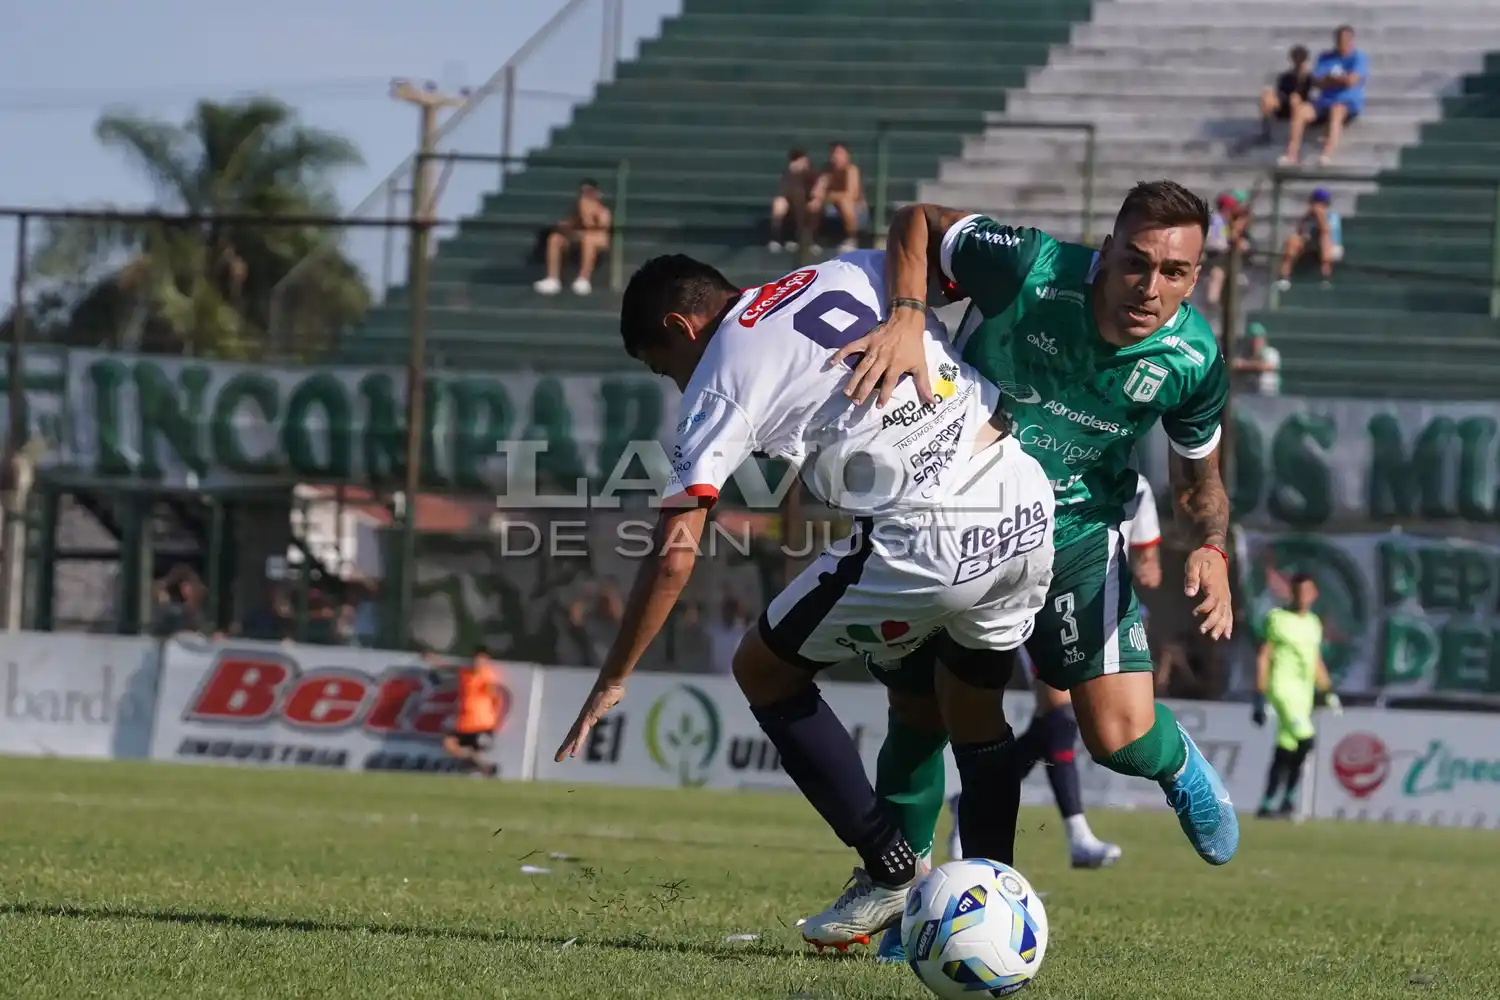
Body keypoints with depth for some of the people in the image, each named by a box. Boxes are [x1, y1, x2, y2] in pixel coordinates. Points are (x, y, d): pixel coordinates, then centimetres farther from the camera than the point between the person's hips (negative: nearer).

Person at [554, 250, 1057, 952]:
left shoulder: (720, 385, 2)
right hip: (1029, 505, 7)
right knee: (973, 710, 28)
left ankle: (891, 871, 14)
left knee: (763, 669, 15)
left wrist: (613, 680, 6)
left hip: (923, 540, -7)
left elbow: (675, 552, -1)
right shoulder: (847, 274, 17)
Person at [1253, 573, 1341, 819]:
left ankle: (1267, 805, 11)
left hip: (1304, 694, 6)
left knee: (1286, 750, 5)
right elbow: (1263, 658, -5)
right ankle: (1289, 801, -13)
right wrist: (1260, 697, -11)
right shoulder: (1278, 619, -3)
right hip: (1282, 687, -6)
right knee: (1304, 740, -21)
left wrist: (1328, 692, 16)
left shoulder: (1314, 624, 15)